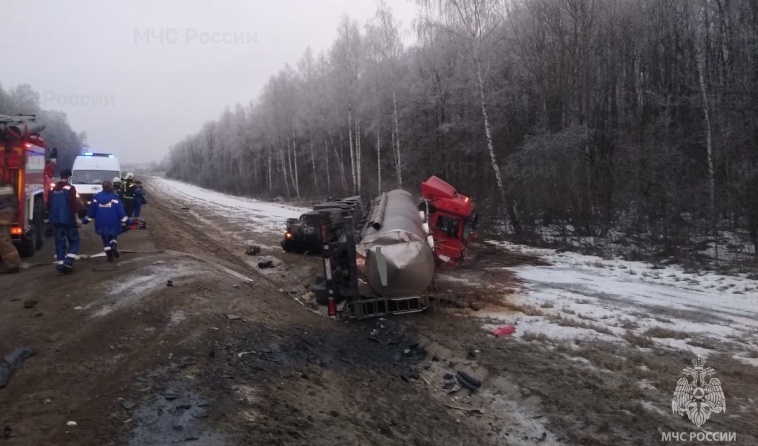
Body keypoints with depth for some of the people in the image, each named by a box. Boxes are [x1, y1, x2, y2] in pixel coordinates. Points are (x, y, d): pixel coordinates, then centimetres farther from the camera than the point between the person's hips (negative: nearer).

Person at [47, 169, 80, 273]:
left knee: (60, 242, 11)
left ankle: (61, 264, 10)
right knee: (74, 241, 4)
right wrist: (76, 218, -10)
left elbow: (49, 205, 14)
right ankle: (68, 262, -10)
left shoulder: (53, 189, 9)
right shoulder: (70, 188, -10)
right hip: (68, 219, -5)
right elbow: (73, 204, -16)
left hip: (56, 220, 5)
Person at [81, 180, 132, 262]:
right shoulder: (115, 198, -7)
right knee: (113, 236, 19)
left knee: (105, 240, 14)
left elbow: (91, 210, 7)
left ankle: (109, 255, 8)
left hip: (101, 224, 2)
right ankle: (114, 247, -10)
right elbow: (121, 212, -9)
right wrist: (126, 222, -6)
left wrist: (86, 220, 18)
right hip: (113, 224, -2)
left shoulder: (96, 197, 1)